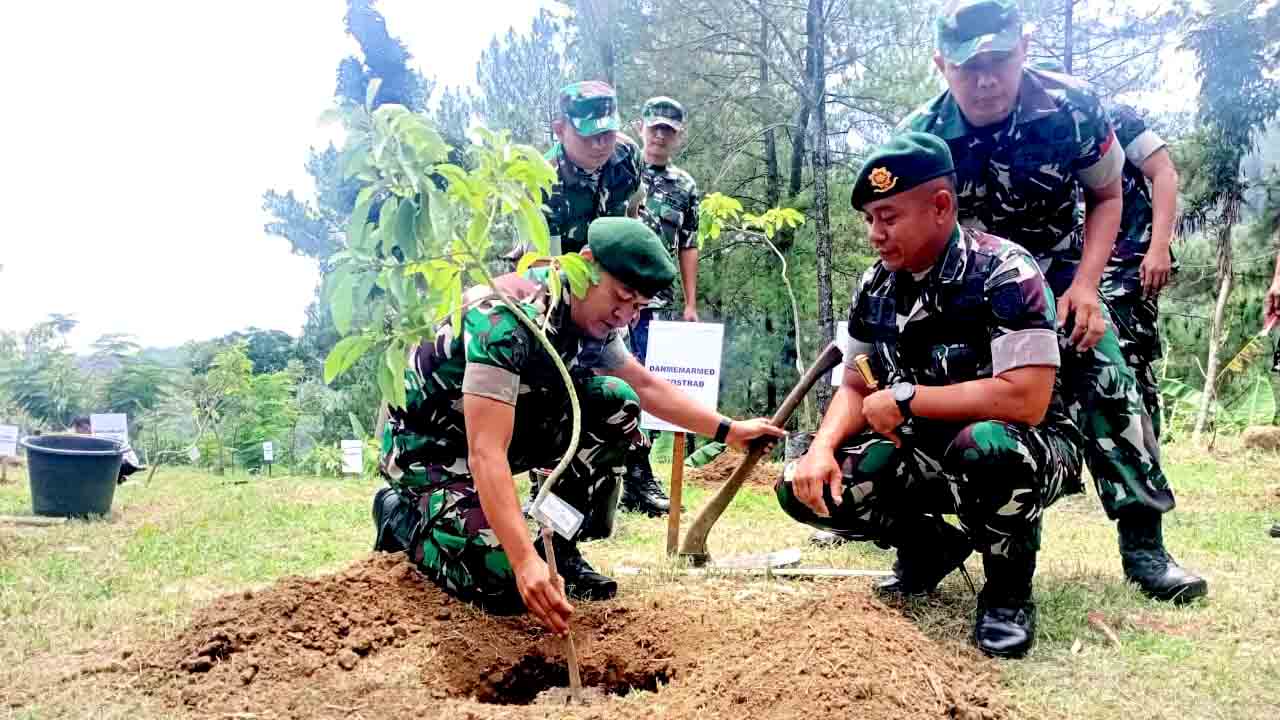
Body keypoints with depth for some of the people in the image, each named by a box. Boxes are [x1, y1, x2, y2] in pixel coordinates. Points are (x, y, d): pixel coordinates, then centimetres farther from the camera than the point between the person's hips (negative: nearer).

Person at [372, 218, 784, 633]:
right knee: (503, 587, -23)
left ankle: (559, 550, 2)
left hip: (501, 421, 8)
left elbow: (646, 387, 9)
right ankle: (401, 514, 5)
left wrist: (729, 430, 6)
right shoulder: (503, 318, -33)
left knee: (616, 405, -9)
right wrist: (525, 562, -47)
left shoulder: (591, 316, -8)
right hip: (427, 443, -8)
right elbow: (485, 454, -40)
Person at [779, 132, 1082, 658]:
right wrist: (822, 447, -16)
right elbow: (856, 388, 6)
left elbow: (1026, 400, -31)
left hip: (1028, 449, -6)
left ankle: (1008, 588, -9)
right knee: (804, 487, -11)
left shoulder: (1004, 273, -21)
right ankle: (935, 546, 14)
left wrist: (905, 397, -24)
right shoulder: (876, 286, -1)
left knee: (987, 446, -41)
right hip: (926, 451, 6)